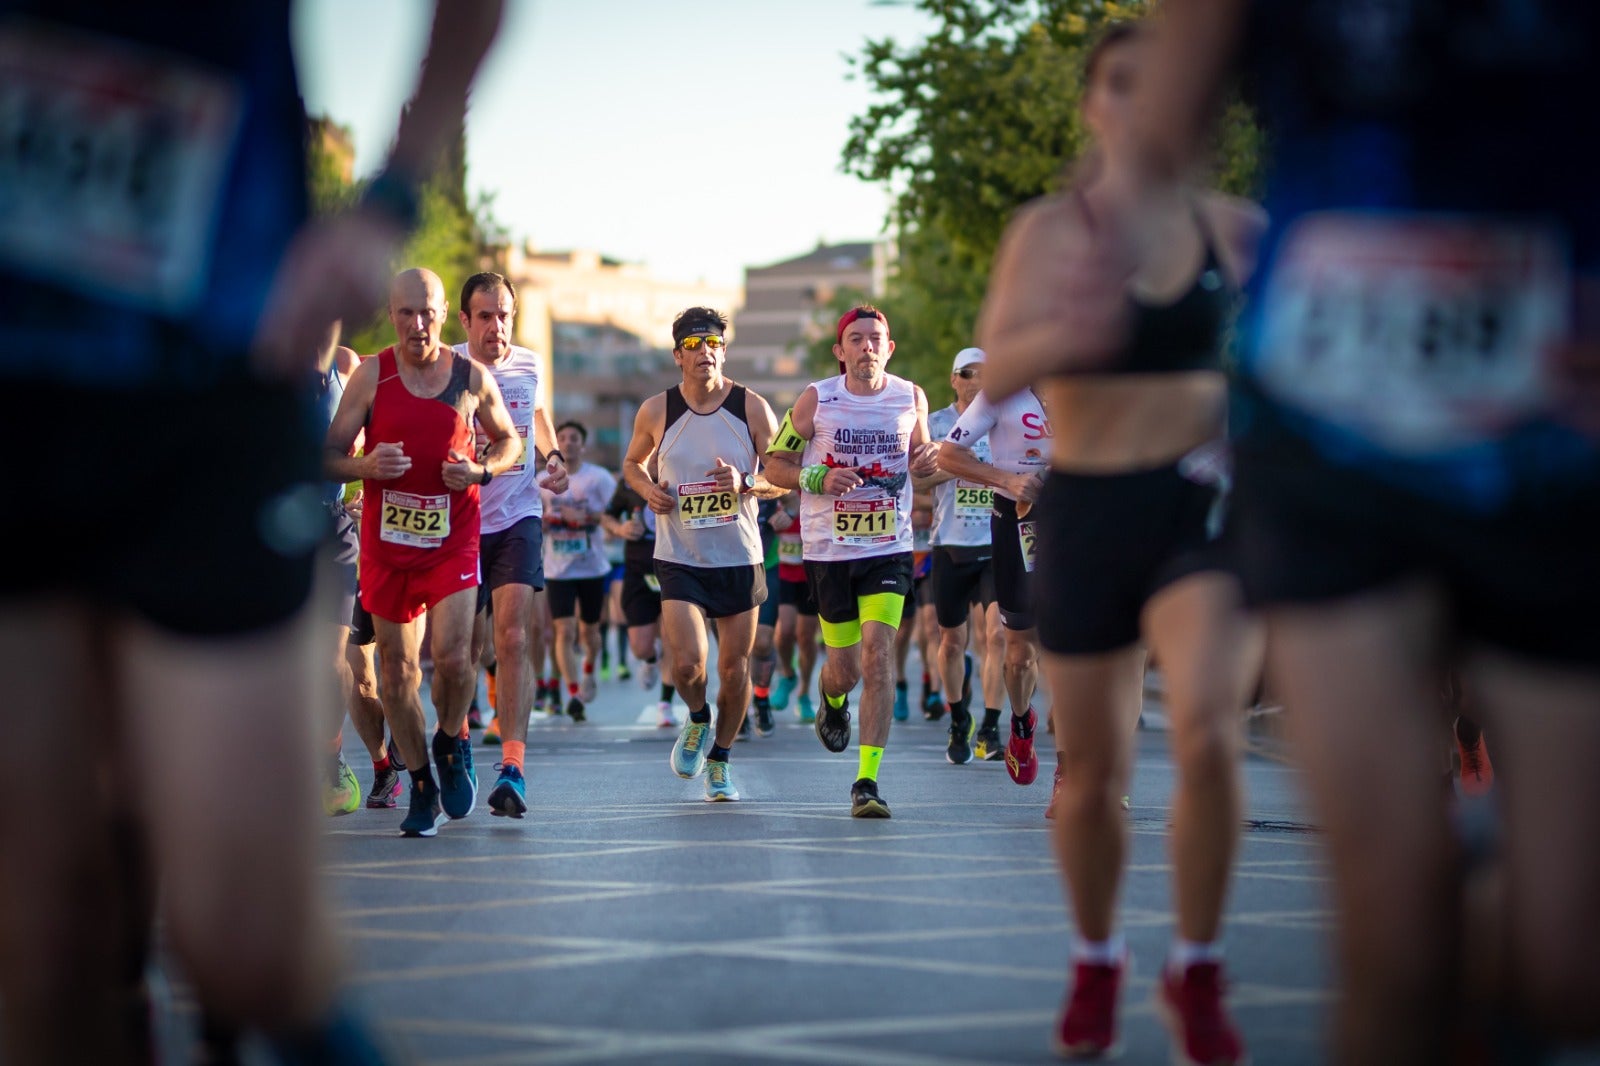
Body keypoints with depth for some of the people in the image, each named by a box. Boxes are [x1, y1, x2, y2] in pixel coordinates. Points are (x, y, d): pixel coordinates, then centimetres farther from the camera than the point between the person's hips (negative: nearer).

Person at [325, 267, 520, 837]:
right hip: (386, 537, 1)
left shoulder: (472, 377, 0)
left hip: (453, 538, -1)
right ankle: (421, 787, 20)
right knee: (398, 667, 4)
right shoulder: (371, 375, -2)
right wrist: (366, 466, -21)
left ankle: (451, 740, 16)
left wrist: (481, 470, -6)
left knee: (453, 656, -16)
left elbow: (509, 439, 15)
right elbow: (330, 456, 1)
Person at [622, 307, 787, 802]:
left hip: (739, 558, 1)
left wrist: (746, 484, -20)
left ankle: (720, 759, 29)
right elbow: (633, 463, 16)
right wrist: (647, 489, -6)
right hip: (679, 558, -1)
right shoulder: (656, 411, -2)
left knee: (735, 668, 5)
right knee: (687, 663, -16)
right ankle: (698, 720, 18)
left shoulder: (752, 408, -5)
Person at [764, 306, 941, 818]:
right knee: (845, 667, 6)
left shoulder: (912, 398, 1)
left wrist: (927, 460, -6)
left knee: (878, 655, -15)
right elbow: (775, 464, 2)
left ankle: (868, 780, -13)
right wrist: (819, 478, -17)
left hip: (889, 549, 0)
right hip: (829, 550, 0)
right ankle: (833, 698, 46)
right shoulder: (816, 401, -5)